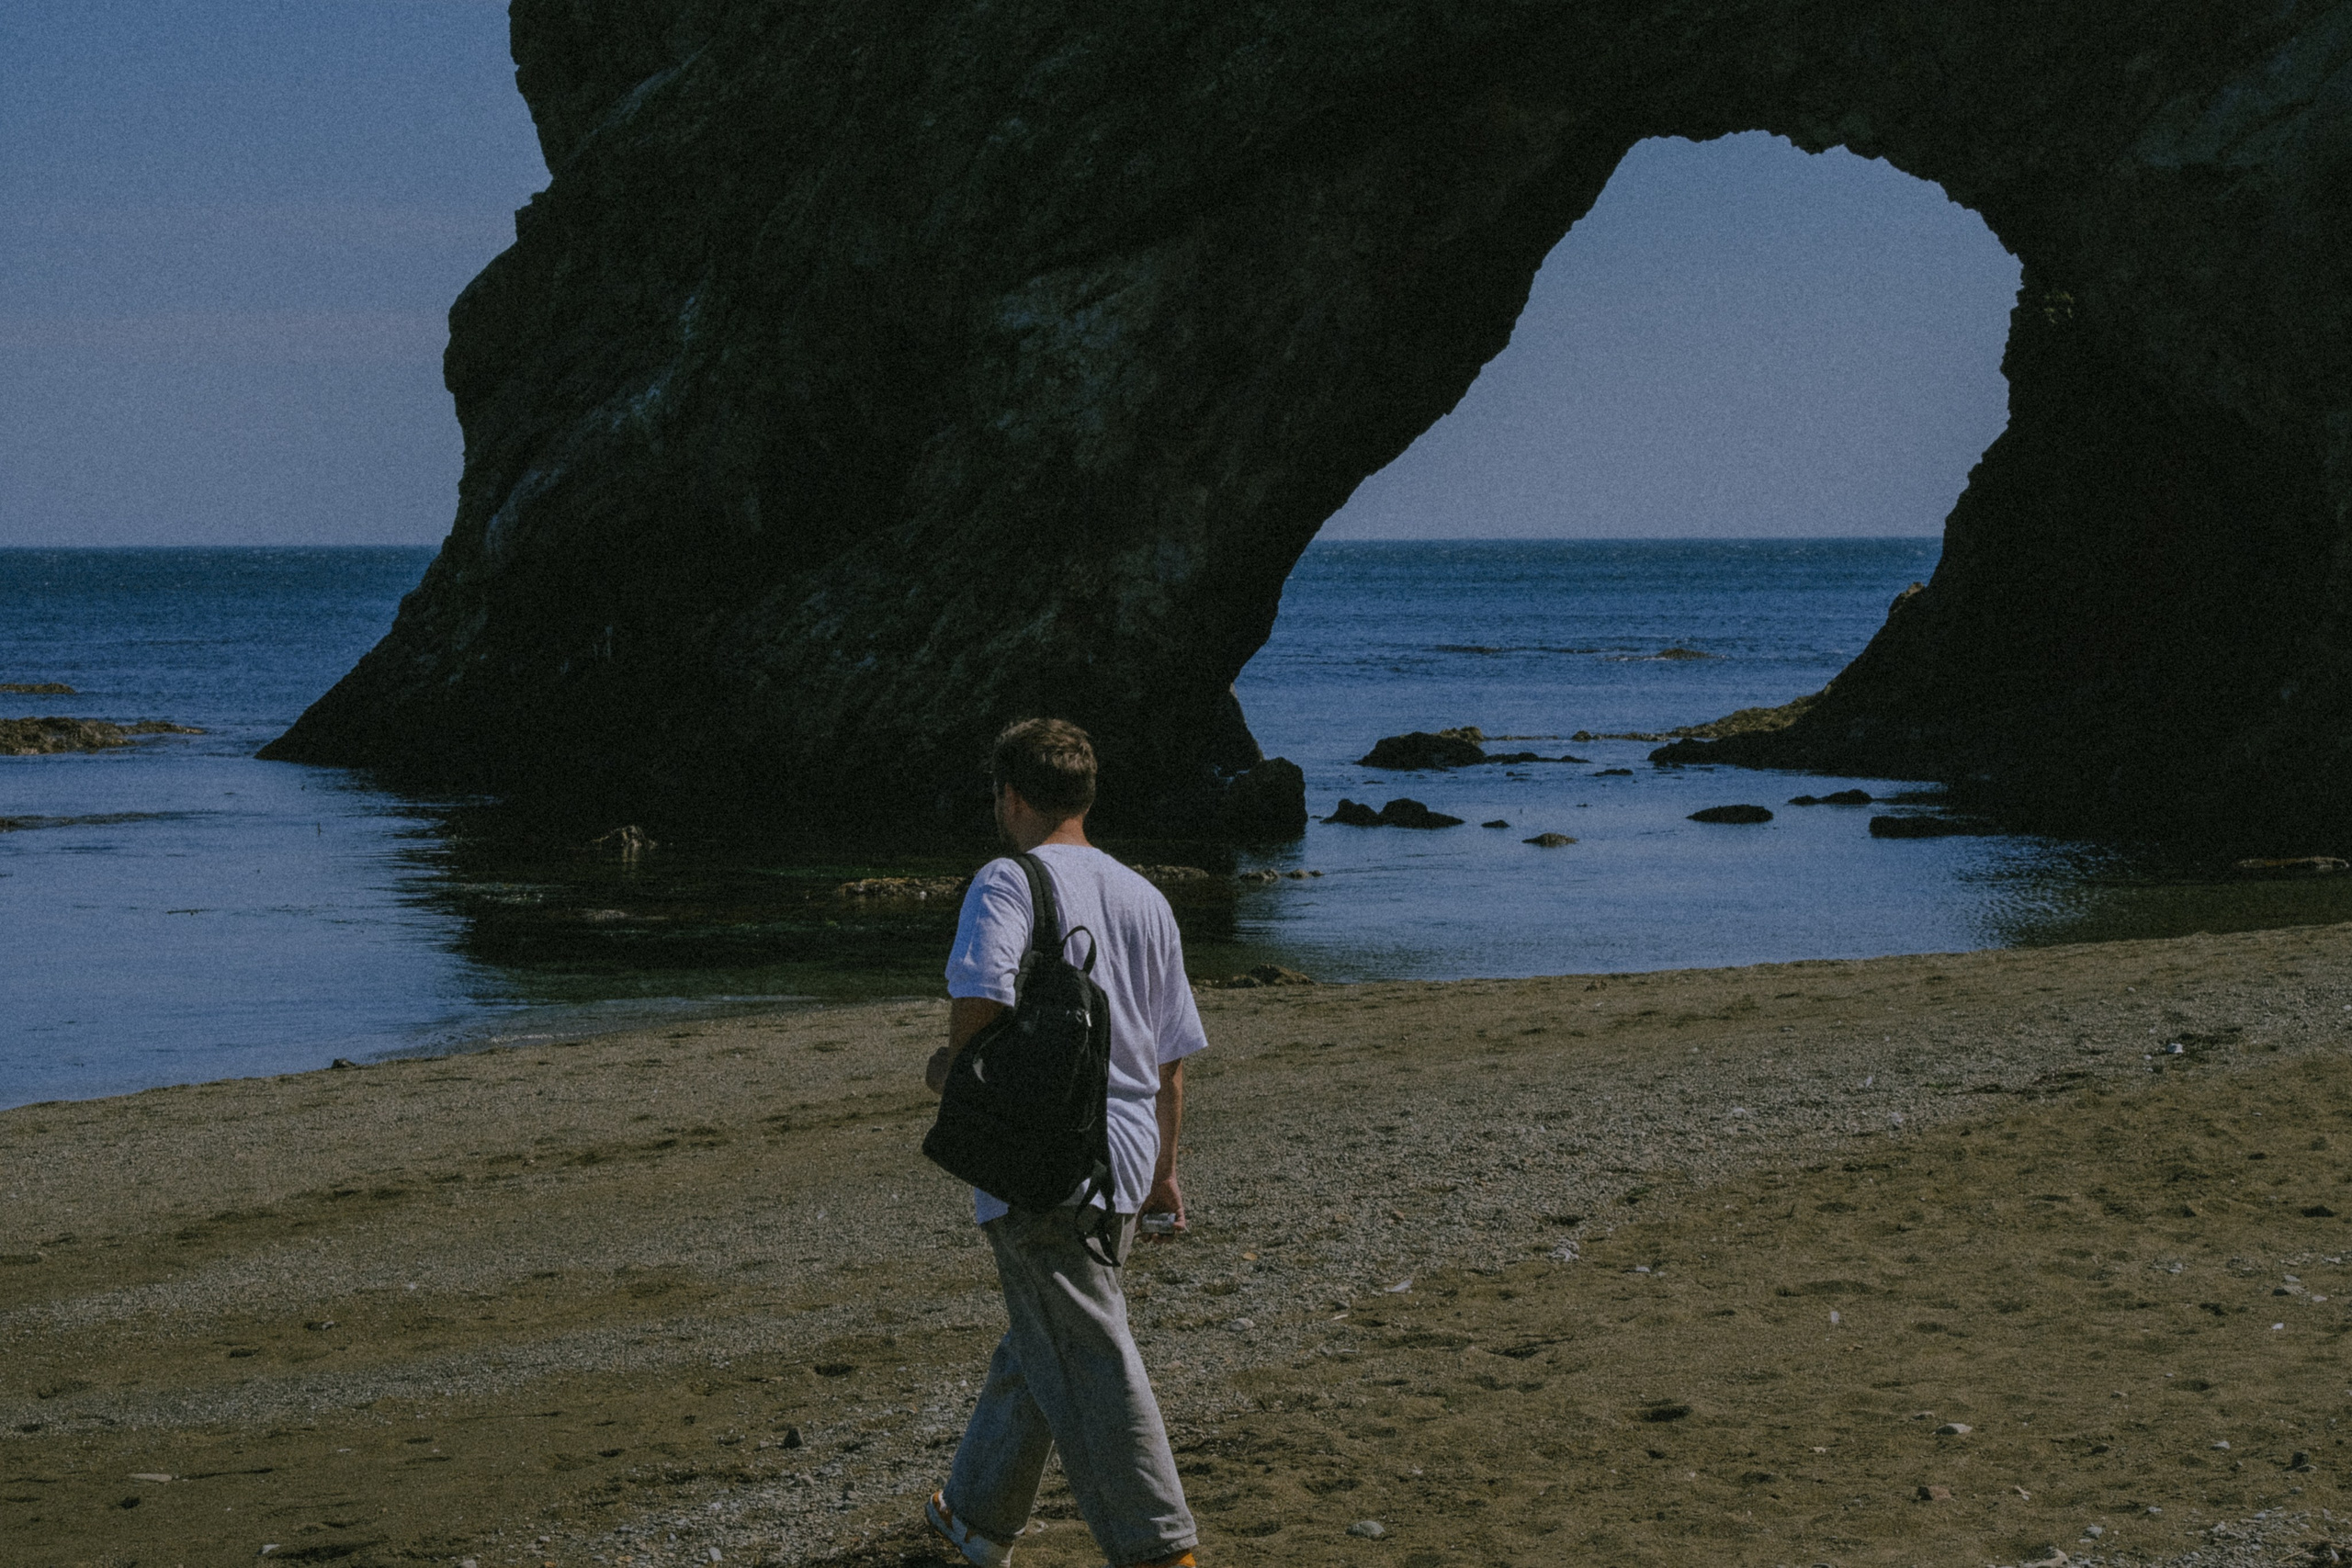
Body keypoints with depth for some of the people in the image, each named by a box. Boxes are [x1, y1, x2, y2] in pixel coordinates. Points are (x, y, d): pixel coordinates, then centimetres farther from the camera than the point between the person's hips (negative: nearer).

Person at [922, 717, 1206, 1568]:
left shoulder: (1007, 882, -8)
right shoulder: (1145, 899, 14)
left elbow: (981, 1003, -24)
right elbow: (1171, 1058, 17)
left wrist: (948, 1065, -3)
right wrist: (1163, 1169, 26)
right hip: (1123, 1159, 7)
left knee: (1087, 1356, -6)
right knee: (1035, 1345, 21)